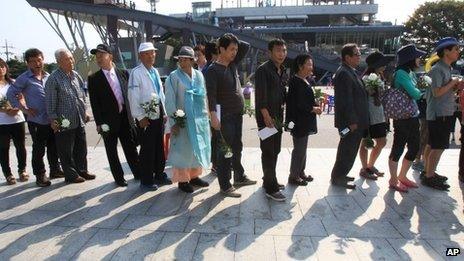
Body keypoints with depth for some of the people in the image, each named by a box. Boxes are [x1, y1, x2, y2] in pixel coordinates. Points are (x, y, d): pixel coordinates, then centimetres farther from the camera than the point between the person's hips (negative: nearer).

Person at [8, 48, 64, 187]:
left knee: (53, 147, 14)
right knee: (39, 150, 5)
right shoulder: (24, 79, -7)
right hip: (36, 121, -5)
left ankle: (55, 170, 29)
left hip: (52, 119, 5)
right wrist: (25, 109, -8)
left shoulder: (48, 76, 8)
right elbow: (11, 94, -4)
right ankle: (40, 175, 17)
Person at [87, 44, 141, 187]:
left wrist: (132, 115, 3)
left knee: (131, 148, 10)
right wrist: (99, 123, -10)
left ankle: (138, 173, 25)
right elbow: (94, 103, -4)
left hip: (126, 118, 2)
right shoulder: (94, 79, -1)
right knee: (112, 151, 9)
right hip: (108, 121, -1)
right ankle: (119, 177, 24)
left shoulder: (123, 73, 5)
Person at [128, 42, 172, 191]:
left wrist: (164, 112, 13)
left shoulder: (155, 71, 13)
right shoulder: (136, 73, -9)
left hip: (159, 114, 7)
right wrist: (140, 117, -17)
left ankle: (159, 174, 30)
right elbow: (133, 96, -14)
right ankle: (146, 181, 14)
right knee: (147, 149, 1)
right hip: (146, 116, -7)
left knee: (159, 147, 15)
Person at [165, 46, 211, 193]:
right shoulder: (174, 77, -7)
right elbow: (170, 101, -10)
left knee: (198, 147, 12)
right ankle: (182, 180, 13)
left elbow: (204, 96, 12)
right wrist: (173, 121, -15)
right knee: (183, 149, 1)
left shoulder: (199, 75, 7)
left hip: (199, 118, 5)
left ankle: (194, 176, 26)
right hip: (183, 120, -5)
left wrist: (205, 116, 10)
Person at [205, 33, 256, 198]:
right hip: (225, 116, -8)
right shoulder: (213, 70, -12)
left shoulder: (233, 64, 10)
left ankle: (239, 177, 34)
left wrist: (233, 41, 6)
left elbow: (246, 46, 17)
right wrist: (213, 116, -29)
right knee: (226, 151, -1)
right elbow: (211, 94, -21)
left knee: (237, 148, 19)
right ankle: (225, 186, 10)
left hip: (237, 114, 8)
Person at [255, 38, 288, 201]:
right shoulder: (263, 70, -12)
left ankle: (269, 180, 31)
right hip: (266, 117, -9)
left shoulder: (283, 72, 14)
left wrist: (281, 114, 11)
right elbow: (260, 96, -18)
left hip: (278, 117, 9)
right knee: (268, 152, -4)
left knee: (275, 151, 16)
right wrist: (266, 116, -22)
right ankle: (271, 189, 5)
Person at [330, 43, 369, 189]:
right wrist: (352, 121, -22)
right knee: (348, 151, -1)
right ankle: (337, 178, 12)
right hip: (351, 122, -10)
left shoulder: (350, 72, 15)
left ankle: (339, 175, 31)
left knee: (347, 150, 18)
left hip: (355, 120, 10)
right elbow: (346, 100, -23)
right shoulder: (344, 74, -18)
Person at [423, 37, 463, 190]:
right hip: (439, 114, -10)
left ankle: (428, 172, 24)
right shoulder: (437, 69, -14)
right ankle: (429, 177, 1)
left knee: (432, 145, 14)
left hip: (444, 113, 10)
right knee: (439, 147, -6)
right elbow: (437, 92, -22)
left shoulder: (446, 69, 16)